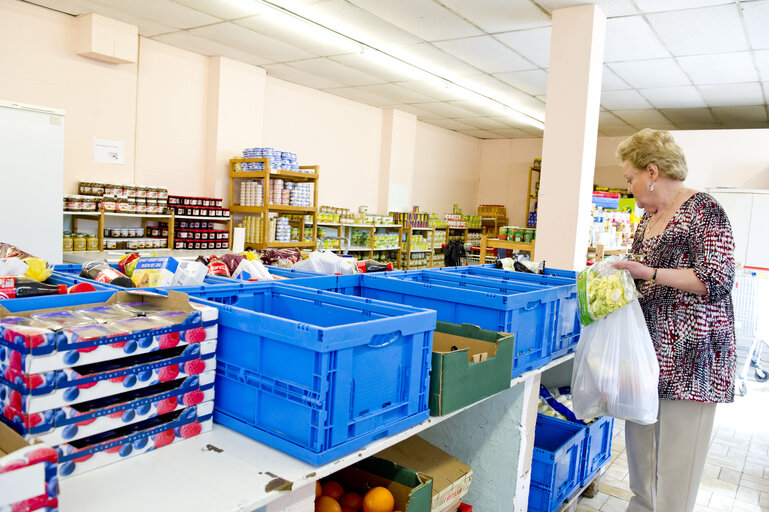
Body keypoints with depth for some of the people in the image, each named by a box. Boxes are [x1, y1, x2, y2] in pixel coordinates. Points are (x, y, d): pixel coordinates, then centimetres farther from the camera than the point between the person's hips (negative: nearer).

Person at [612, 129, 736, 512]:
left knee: (677, 449, 0)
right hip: (647, 346, 9)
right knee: (639, 436, 17)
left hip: (688, 351, -8)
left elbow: (717, 279, -18)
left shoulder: (703, 211, -11)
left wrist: (649, 273, -21)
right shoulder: (648, 218, 14)